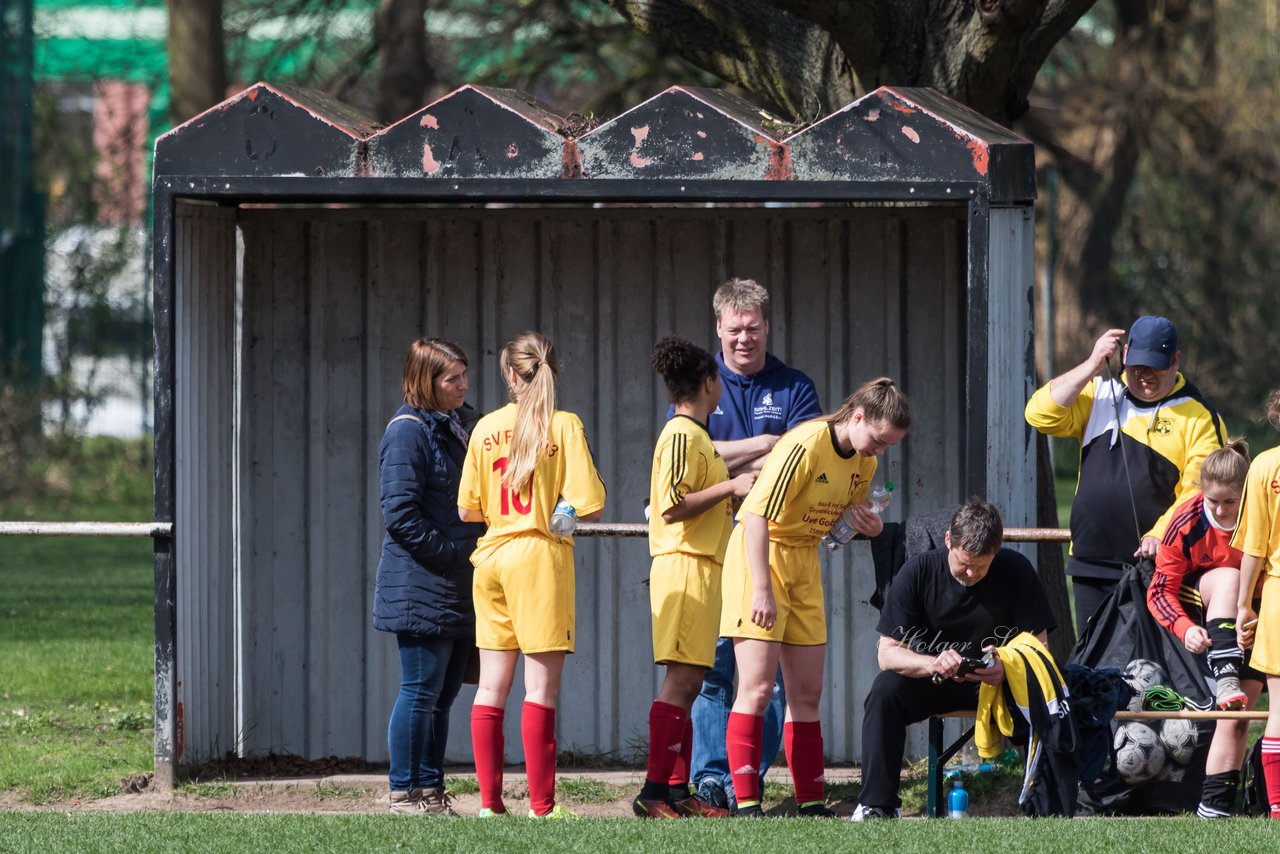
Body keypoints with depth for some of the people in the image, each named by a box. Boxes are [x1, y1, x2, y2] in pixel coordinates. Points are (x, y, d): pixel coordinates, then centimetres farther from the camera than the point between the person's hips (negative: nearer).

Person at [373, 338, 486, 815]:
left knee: (442, 694, 9)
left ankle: (431, 792, 13)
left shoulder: (463, 425, 17)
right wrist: (453, 554, -16)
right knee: (422, 693, -6)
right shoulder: (409, 432, -10)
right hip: (421, 588, -8)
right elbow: (401, 514, -16)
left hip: (458, 591, 8)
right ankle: (405, 793, -2)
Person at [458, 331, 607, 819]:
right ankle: (542, 806, -6)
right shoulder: (564, 426, -7)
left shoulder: (486, 428, 4)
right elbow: (590, 506, -12)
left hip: (491, 558, 4)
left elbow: (467, 510, 8)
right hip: (540, 557, -4)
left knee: (492, 685, 8)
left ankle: (490, 802, 8)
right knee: (542, 686, -3)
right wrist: (560, 508, 10)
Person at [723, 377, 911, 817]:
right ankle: (746, 805, -13)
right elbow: (758, 515, -24)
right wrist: (762, 590, -27)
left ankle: (811, 803, 12)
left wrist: (869, 525, -7)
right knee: (757, 687, -13)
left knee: (807, 692, 8)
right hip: (759, 554, -8)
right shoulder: (806, 445, -22)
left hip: (805, 563, 8)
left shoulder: (863, 462, 3)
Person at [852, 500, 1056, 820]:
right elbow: (887, 652, -13)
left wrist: (1008, 667, -32)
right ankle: (877, 805, -27)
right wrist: (932, 664, -35)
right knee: (885, 690, -30)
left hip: (996, 682, -1)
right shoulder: (917, 573, -10)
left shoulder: (1015, 571, -9)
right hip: (932, 684, 1)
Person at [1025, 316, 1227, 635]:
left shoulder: (1198, 415, 1)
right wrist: (1092, 366, -6)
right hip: (1091, 565, 4)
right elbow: (1041, 415, -1)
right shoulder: (1098, 393, 13)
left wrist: (1160, 536, -21)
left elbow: (1199, 491, -7)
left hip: (1157, 565, -4)